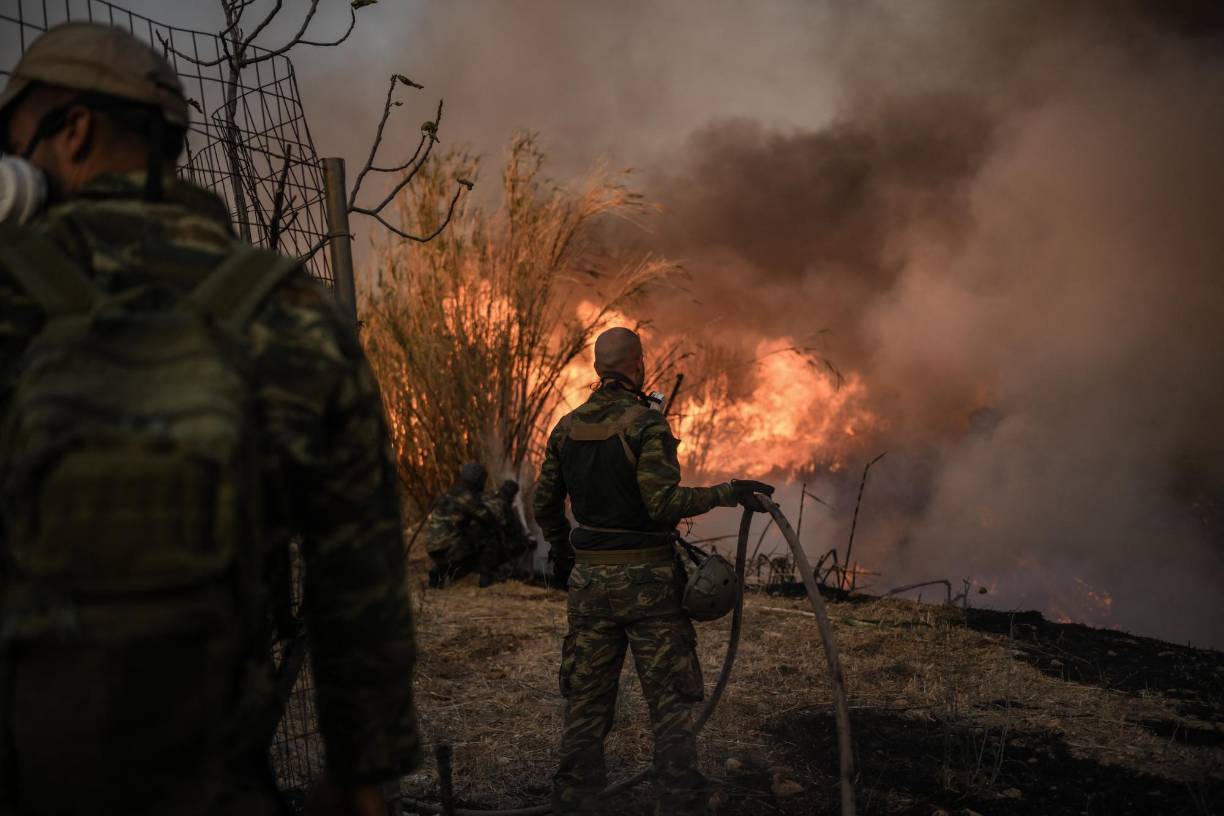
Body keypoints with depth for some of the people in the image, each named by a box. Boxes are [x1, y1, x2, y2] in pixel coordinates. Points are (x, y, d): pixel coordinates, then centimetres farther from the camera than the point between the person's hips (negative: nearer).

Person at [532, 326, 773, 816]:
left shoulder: (567, 427, 5)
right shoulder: (647, 424, -12)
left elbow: (544, 504, 12)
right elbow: (664, 502, -21)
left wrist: (561, 553, 28)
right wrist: (728, 494, -13)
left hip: (589, 579, 5)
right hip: (647, 579, -5)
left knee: (586, 700, 12)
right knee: (670, 702, 4)